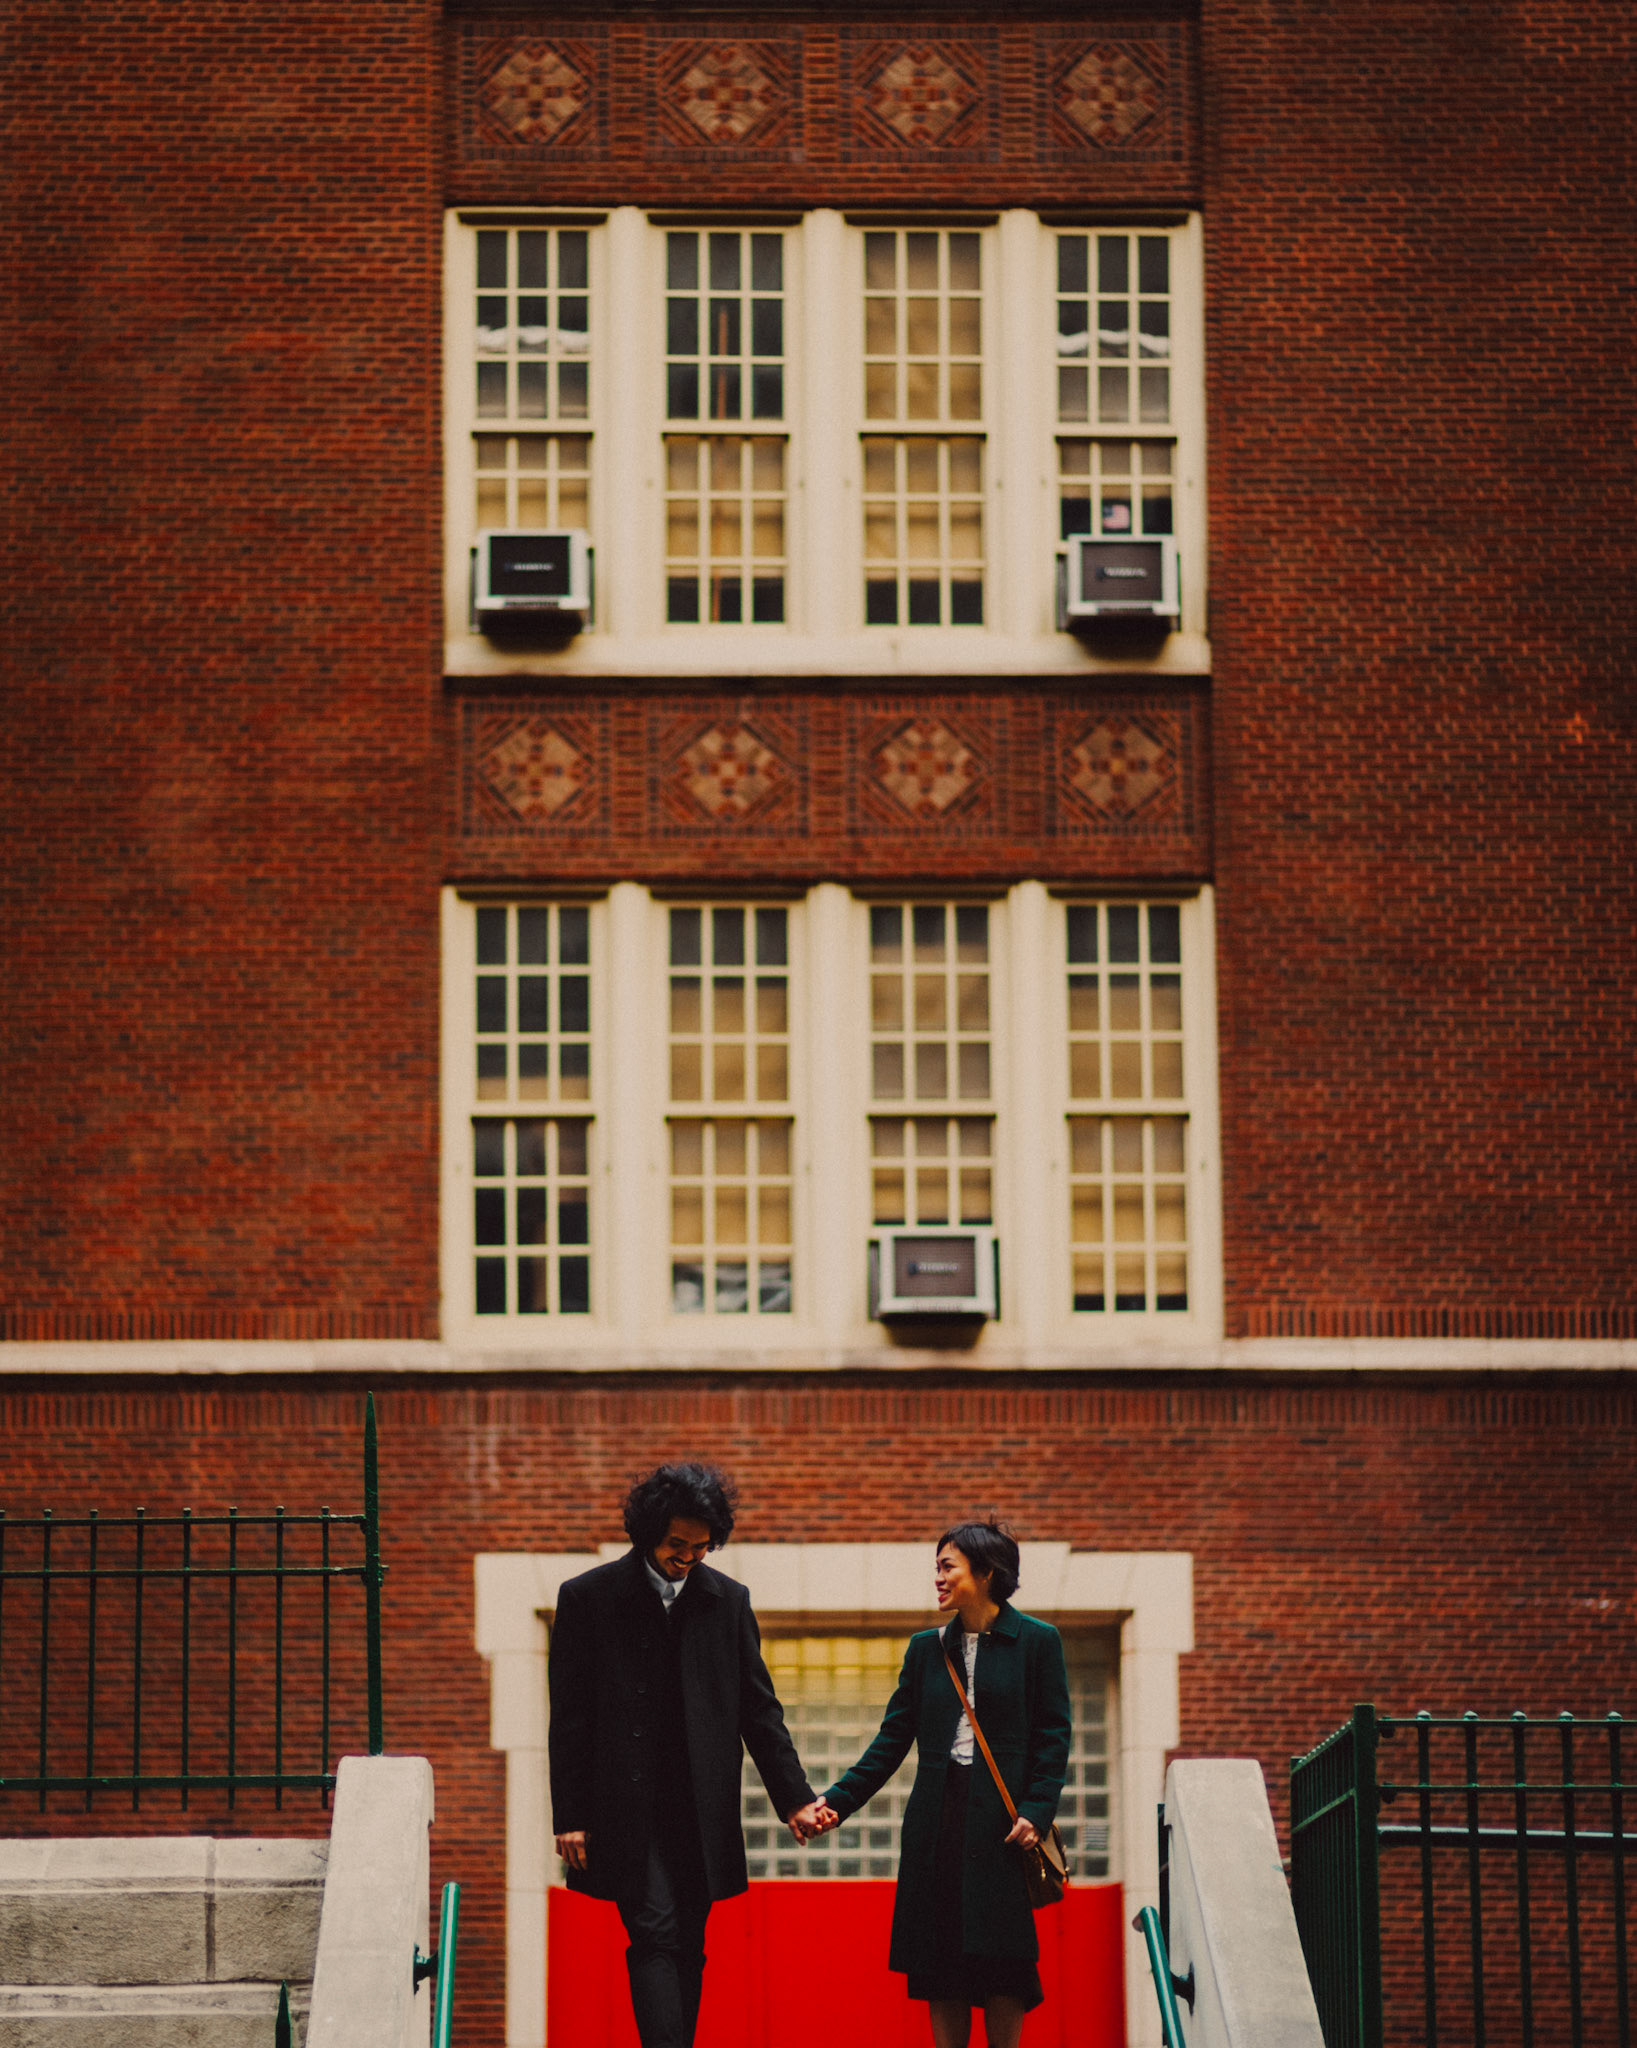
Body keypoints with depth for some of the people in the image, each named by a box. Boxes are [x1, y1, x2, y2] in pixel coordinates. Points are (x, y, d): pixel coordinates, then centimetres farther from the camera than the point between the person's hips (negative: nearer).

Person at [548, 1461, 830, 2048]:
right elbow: (569, 1718, -1)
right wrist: (569, 1817, -5)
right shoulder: (587, 1598, 0)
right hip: (629, 1812, -4)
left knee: (688, 1950, 6)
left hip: (702, 1813, 4)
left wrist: (794, 1798, 3)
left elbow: (759, 1708, 10)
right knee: (655, 1939, -14)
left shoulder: (728, 1601, 8)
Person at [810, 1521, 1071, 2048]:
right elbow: (892, 1741, 11)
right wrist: (837, 1801, 1)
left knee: (999, 1954, -6)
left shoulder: (1036, 1642, 2)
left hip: (1002, 1816, -4)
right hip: (938, 1816, 4)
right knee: (939, 1959, 0)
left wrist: (1036, 1811, -12)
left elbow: (1053, 1736, 0)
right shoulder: (927, 1649, 12)